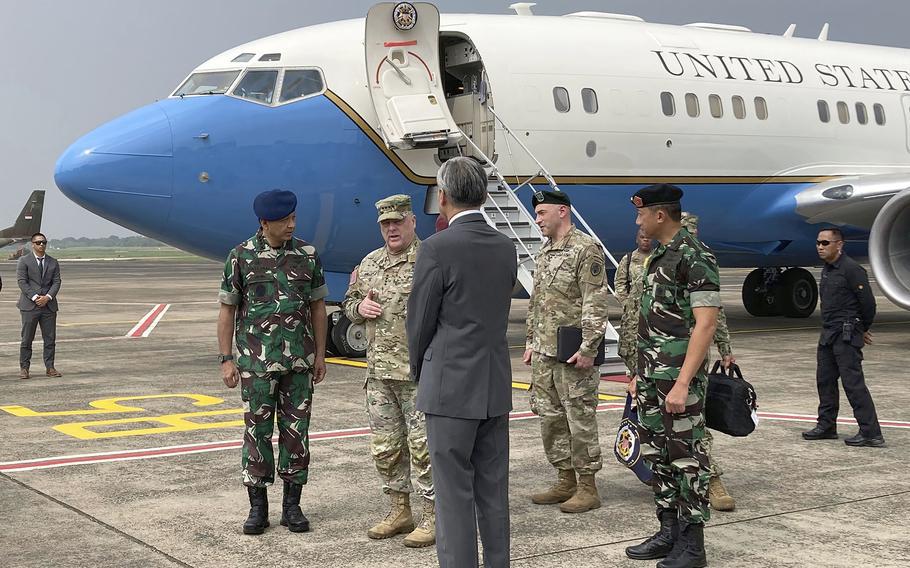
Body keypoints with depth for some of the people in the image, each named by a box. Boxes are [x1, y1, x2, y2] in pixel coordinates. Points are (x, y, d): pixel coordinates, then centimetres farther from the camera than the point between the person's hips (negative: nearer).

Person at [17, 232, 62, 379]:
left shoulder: (53, 262, 12)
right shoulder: (24, 261, 2)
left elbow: (56, 282, 5)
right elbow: (22, 282, -5)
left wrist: (47, 297, -11)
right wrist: (35, 297, -15)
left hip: (49, 305, 3)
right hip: (29, 306, -3)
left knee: (50, 338, 3)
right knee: (27, 339, -1)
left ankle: (50, 367, 9)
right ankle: (24, 368, 6)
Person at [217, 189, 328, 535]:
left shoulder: (307, 255, 4)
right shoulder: (241, 257, -3)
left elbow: (317, 306, 9)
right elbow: (227, 309, 1)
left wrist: (320, 354, 6)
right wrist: (226, 359, -3)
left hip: (299, 361, 2)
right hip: (256, 362, -2)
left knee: (296, 431, 5)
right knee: (257, 431, 3)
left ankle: (292, 506, 15)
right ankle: (257, 507, 12)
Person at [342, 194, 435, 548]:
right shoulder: (370, 263, 14)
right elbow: (349, 303, 23)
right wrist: (360, 307, 3)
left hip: (419, 373, -7)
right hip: (379, 372, 7)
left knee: (423, 445, -3)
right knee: (385, 446, 12)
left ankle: (433, 517, 7)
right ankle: (400, 512, 25)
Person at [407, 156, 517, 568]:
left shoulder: (437, 249, -14)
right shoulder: (506, 247, 6)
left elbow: (420, 322, -7)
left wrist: (420, 371, 11)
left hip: (451, 387, -6)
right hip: (496, 387, 7)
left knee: (454, 494, 0)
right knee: (493, 491, 14)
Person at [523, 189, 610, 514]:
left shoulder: (586, 249, -10)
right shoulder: (545, 252, 17)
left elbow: (596, 302, -16)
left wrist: (588, 347, -20)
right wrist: (531, 341, 18)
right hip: (544, 353, 9)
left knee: (580, 419, -2)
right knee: (550, 418, 12)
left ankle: (587, 487, 6)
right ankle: (565, 482, 22)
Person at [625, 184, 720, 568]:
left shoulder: (695, 257, -14)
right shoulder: (658, 256, 15)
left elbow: (705, 323, -20)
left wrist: (683, 383, -24)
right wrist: (639, 374, 20)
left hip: (679, 376, -9)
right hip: (651, 375, 10)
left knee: (685, 455, -3)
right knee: (656, 453, 13)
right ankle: (669, 532, 23)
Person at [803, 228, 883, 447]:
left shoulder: (851, 269, -15)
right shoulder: (827, 270, 14)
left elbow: (868, 302, -14)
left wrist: (864, 329, 1)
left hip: (846, 336, -9)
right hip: (828, 335, 9)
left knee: (853, 383, -10)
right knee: (825, 380, 14)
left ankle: (871, 433, -7)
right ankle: (827, 426, 25)